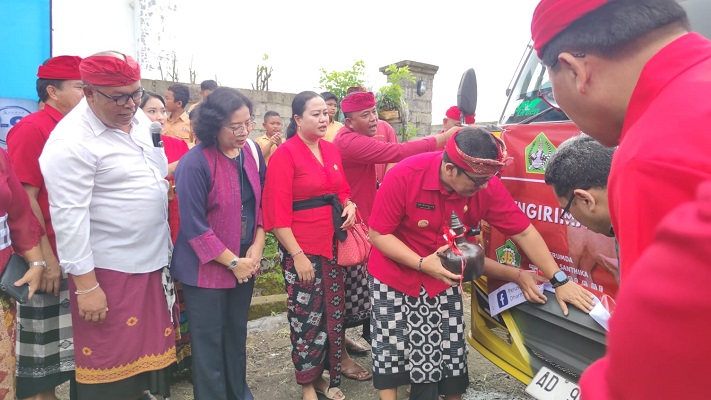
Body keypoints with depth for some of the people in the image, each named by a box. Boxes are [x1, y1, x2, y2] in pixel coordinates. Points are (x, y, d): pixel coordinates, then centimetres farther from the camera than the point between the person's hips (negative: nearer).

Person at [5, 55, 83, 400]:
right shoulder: (31, 129, -12)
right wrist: (45, 257, -17)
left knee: (63, 347, 17)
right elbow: (25, 198, -16)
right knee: (38, 350, 8)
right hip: (47, 261, -7)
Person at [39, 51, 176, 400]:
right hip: (107, 271, -7)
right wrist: (86, 285, -17)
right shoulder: (71, 141, -18)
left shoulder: (138, 119, 5)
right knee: (111, 361, 7)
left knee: (148, 347, 19)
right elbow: (69, 218, -19)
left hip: (152, 260, 7)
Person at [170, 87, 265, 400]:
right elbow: (194, 227, -19)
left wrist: (256, 247, -5)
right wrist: (232, 262, -14)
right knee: (209, 343, 9)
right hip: (207, 268, -6)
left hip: (245, 262, 6)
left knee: (237, 335, 20)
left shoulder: (252, 154, 0)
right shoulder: (194, 164, -20)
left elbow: (262, 202, 8)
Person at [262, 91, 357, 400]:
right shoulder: (285, 154, -12)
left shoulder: (332, 150, 8)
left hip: (332, 244, 6)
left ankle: (325, 375, 34)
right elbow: (277, 212, -16)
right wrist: (297, 255, -17)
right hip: (302, 250, -6)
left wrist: (349, 206, -4)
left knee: (333, 313, 15)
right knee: (307, 317, 7)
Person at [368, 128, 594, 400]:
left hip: (445, 277, 2)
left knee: (448, 351, 4)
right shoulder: (403, 176, -27)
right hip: (394, 274, -2)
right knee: (392, 347, 6)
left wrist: (559, 280, -15)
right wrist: (421, 263, -31)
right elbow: (378, 234, -21)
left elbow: (524, 232, -12)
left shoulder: (487, 185, -18)